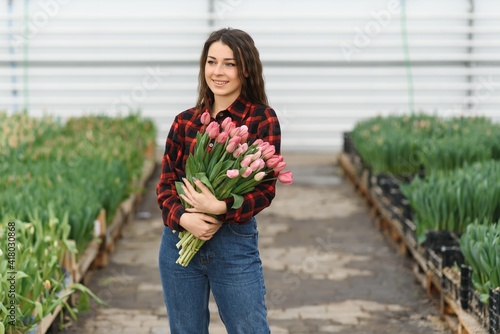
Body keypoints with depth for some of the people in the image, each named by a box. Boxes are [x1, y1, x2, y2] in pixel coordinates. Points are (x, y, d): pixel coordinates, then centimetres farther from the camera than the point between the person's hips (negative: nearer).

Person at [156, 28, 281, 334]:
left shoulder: (262, 119, -5)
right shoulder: (185, 121, 5)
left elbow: (266, 189, -8)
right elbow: (166, 182, 5)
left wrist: (222, 209, -24)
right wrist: (182, 217, -15)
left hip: (235, 243, -3)